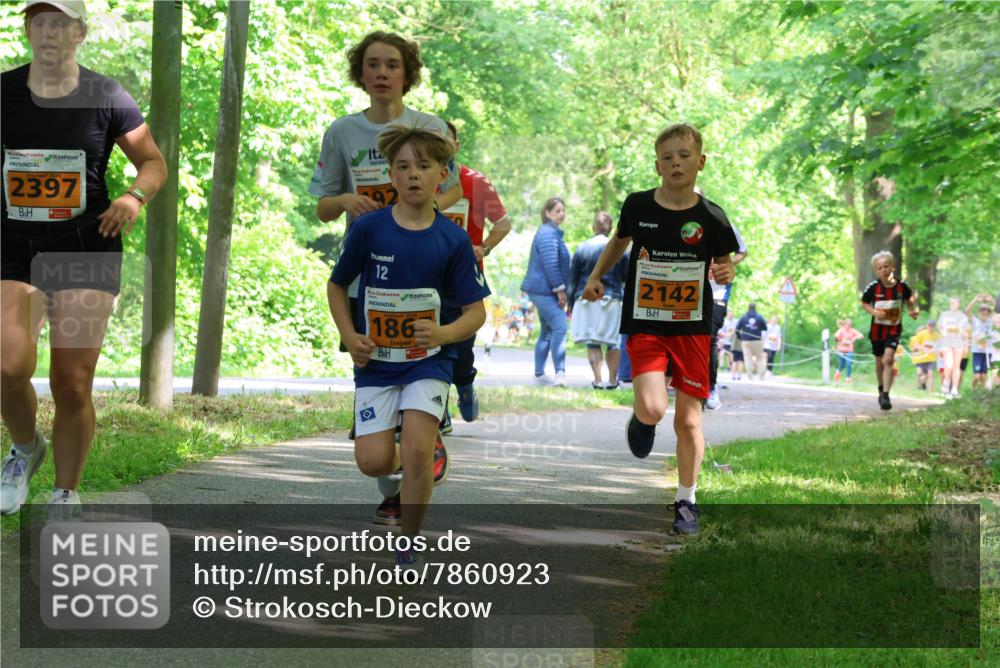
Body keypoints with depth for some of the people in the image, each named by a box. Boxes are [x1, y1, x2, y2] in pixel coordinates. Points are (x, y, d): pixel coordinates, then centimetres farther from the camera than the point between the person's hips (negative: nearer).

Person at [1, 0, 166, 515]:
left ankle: (66, 499, 15)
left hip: (86, 249, -1)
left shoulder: (106, 98, -1)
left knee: (73, 385, -3)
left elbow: (153, 163, 7)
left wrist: (135, 195, -13)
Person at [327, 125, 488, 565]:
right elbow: (336, 285, 7)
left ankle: (408, 548, -1)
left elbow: (476, 311, -2)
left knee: (417, 450, -20)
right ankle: (412, 470, 29)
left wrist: (443, 334, -22)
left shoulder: (453, 240, -7)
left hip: (429, 360, -1)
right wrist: (349, 337, -6)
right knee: (373, 461, -10)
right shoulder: (369, 228, -7)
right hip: (376, 360, 1)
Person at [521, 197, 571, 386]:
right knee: (560, 326, -20)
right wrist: (560, 289, -18)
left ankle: (539, 374, 18)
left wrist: (560, 289, 23)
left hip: (544, 291, 11)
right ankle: (560, 372, -28)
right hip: (544, 290, -11)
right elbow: (550, 264, -19)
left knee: (547, 332, 13)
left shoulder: (553, 233, 21)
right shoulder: (548, 234, -13)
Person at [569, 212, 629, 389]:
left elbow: (573, 279, 5)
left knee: (592, 342, 3)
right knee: (612, 342, 10)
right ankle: (612, 380, 11)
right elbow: (626, 278, 7)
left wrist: (571, 303, 11)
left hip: (586, 300, 0)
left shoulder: (582, 248, 1)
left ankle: (598, 380, -5)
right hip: (611, 299, 0)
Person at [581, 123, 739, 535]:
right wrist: (596, 277, 5)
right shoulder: (638, 206, -2)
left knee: (688, 419, 4)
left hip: (693, 328, 0)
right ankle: (641, 421, 18)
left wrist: (726, 273, -15)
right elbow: (619, 242, 18)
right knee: (653, 409, -20)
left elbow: (725, 264, 8)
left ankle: (686, 501, 20)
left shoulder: (711, 218, -5)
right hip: (645, 326, 0)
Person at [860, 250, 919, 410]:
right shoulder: (873, 287, -12)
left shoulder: (901, 286, -8)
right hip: (877, 329, 1)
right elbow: (864, 302, 1)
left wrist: (913, 310, -6)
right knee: (880, 362, 16)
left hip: (894, 329, -1)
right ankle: (881, 390, 40)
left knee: (888, 359, -18)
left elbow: (909, 298, 11)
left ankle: (886, 395, -19)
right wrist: (873, 312, -17)